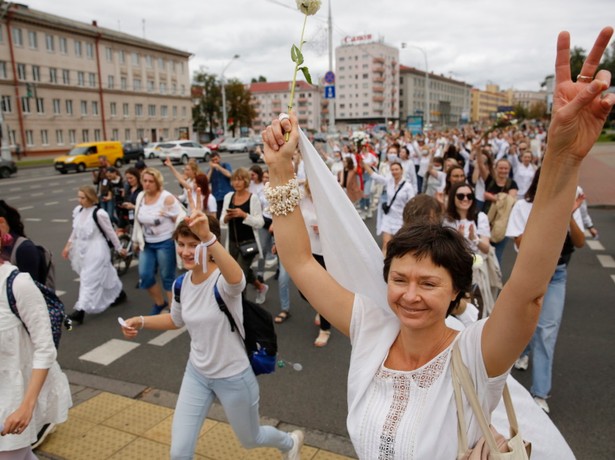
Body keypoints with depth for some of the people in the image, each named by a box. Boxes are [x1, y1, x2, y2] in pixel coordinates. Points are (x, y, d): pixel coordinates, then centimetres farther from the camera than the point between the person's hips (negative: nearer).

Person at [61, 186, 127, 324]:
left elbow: (110, 232, -9)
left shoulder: (99, 213, -19)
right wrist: (68, 245, 11)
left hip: (96, 250, -7)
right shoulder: (77, 210, 2)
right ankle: (119, 293, 39)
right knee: (103, 275, 19)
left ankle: (80, 310, -4)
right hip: (82, 249, 7)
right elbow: (75, 230, 14)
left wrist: (119, 248, 0)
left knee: (89, 279, -6)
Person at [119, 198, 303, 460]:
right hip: (196, 374, 5)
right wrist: (142, 322, -2)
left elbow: (237, 279, -55)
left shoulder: (223, 281, -27)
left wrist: (208, 237, -69)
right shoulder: (181, 284, -7)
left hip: (233, 377, -5)